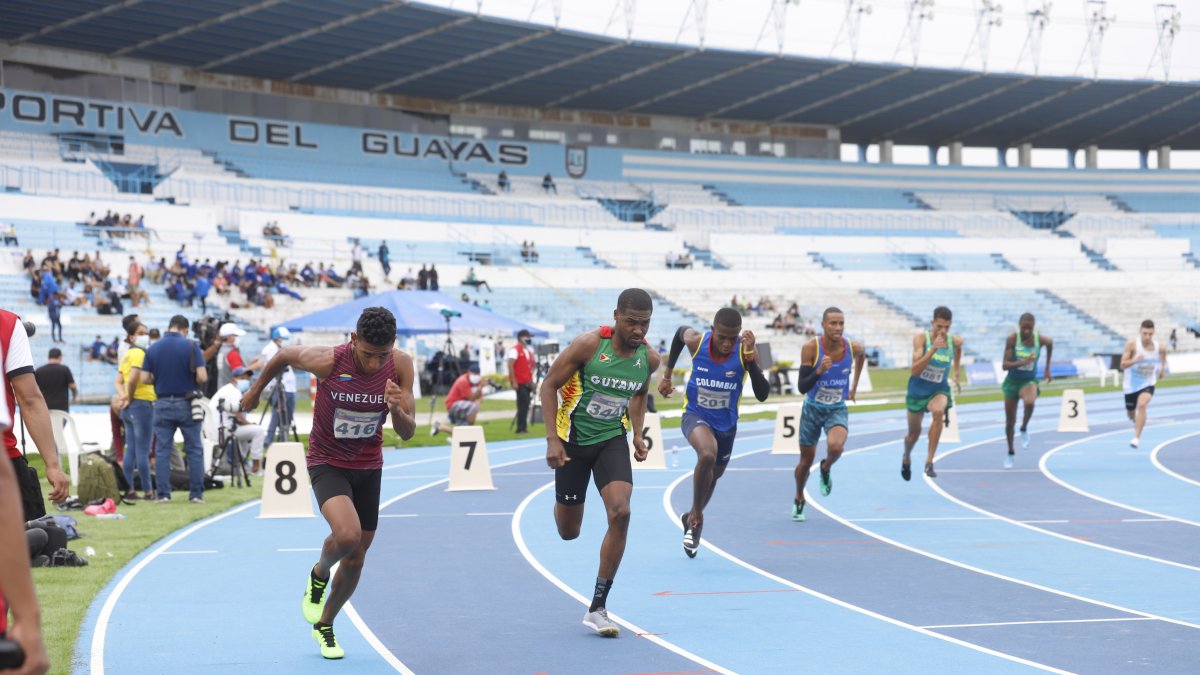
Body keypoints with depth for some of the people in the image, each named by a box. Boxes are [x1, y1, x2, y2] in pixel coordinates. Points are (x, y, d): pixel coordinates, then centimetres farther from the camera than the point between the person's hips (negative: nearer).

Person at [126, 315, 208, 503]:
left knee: (162, 451, 7)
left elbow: (144, 378, -2)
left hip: (162, 404, 2)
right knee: (194, 450, 5)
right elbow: (202, 376, -13)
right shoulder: (191, 346, -8)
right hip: (186, 403, -2)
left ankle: (162, 493, 4)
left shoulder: (153, 349, 0)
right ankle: (196, 493, 4)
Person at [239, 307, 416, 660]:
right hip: (328, 464, -4)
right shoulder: (327, 362, -25)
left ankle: (324, 625, 36)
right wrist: (257, 388, 13)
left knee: (355, 559, 12)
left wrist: (397, 410, -33)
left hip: (369, 467, 4)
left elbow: (407, 433, -11)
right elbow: (285, 355, -3)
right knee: (347, 535, -29)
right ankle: (318, 576, 6)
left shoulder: (400, 365, -16)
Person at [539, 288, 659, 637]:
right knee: (568, 531, 7)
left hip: (613, 440, 2)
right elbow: (549, 385, -12)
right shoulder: (588, 345, -20)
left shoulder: (649, 358, -7)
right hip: (573, 438, -2)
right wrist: (552, 439, -18)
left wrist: (637, 435, 7)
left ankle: (597, 608, -12)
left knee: (620, 513, -20)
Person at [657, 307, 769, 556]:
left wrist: (750, 360, -40)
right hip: (695, 415, -3)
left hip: (726, 423, 3)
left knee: (713, 475, 21)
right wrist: (667, 374, 9)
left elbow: (762, 395, -27)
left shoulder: (745, 351, -23)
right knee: (707, 455, -33)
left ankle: (691, 518, 52)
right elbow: (680, 332, 4)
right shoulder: (696, 341, -22)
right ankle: (696, 516, -12)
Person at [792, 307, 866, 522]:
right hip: (812, 409, 0)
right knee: (806, 460, 11)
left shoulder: (853, 347, -14)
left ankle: (826, 469, 7)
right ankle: (799, 500, 39)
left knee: (835, 446, -30)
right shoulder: (811, 348, -21)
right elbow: (802, 387, -23)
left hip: (838, 410, 0)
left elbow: (862, 354, 14)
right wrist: (819, 371, -40)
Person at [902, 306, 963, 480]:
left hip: (939, 389, 1)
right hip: (918, 389, -1)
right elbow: (915, 370, -29)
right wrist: (933, 349, -37)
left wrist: (956, 372, 13)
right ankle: (906, 459, 51)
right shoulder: (921, 338, -20)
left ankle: (929, 461, -29)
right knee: (914, 433, 15)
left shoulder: (954, 341, -10)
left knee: (939, 411, -35)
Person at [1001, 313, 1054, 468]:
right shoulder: (1012, 339, -17)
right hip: (1012, 381, 0)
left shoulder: (1040, 340, -11)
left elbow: (1050, 343, 15)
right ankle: (1010, 453, 31)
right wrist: (1022, 363, -37)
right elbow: (1005, 365, -20)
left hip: (1029, 381, 0)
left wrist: (1047, 368, 19)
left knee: (1030, 402, -35)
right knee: (1010, 421, 8)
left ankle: (1024, 429, -5)